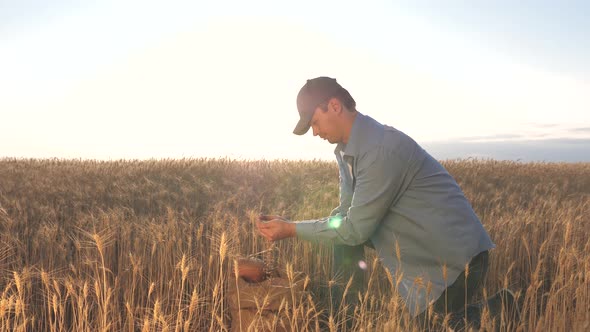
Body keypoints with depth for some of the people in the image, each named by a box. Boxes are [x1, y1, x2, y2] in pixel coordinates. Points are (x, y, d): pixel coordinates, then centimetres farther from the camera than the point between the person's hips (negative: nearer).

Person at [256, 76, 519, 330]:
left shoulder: (382, 148, -28)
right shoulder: (345, 150, 3)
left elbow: (357, 229, -25)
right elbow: (347, 213, 4)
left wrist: (293, 229, -17)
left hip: (456, 256, -8)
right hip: (419, 252, 9)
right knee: (343, 233, 2)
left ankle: (501, 307, 19)